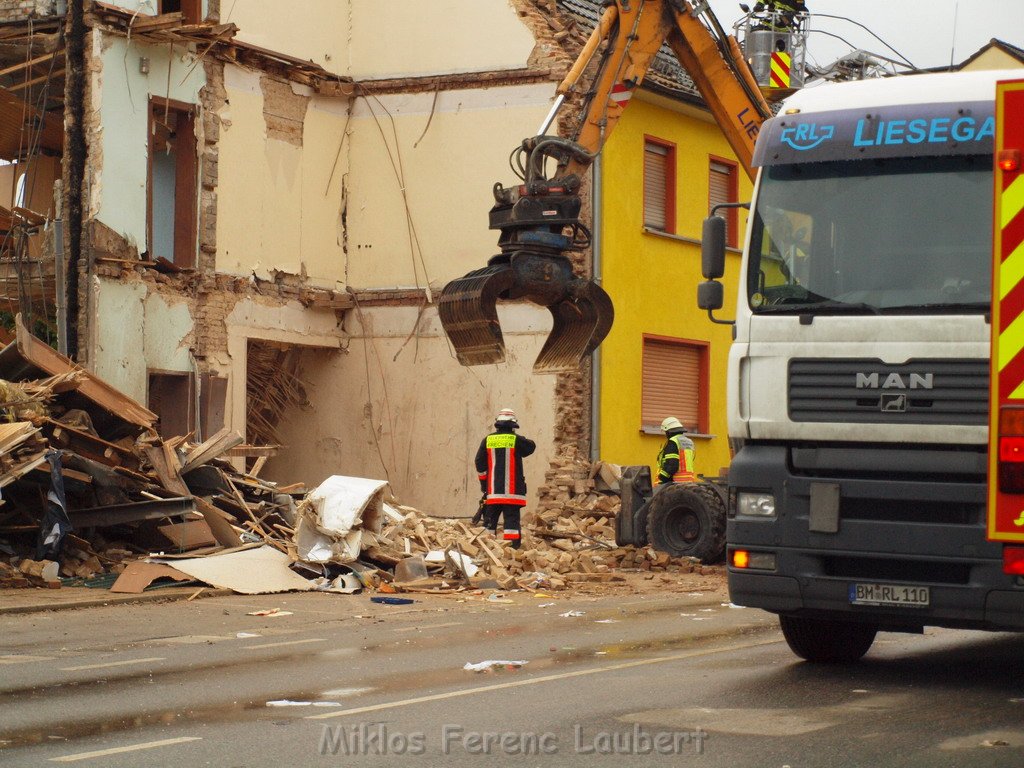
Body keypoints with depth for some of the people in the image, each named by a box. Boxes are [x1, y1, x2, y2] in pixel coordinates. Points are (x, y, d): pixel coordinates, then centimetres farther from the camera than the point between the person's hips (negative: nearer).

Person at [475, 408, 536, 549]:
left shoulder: (487, 440, 5)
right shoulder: (516, 440, -4)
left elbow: (480, 463, 7)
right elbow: (531, 446, 14)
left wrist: (483, 482, 17)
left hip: (493, 490, 3)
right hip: (512, 490, -3)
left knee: (490, 520, 11)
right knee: (512, 517, -4)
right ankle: (513, 547, -12)